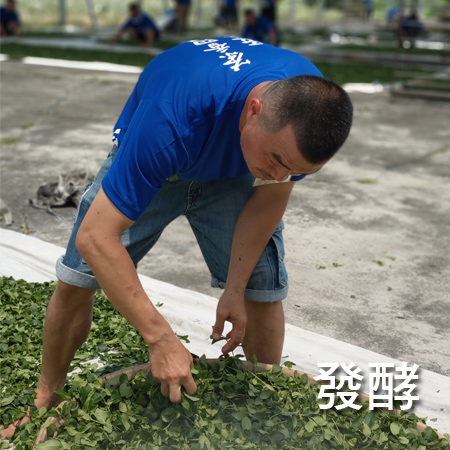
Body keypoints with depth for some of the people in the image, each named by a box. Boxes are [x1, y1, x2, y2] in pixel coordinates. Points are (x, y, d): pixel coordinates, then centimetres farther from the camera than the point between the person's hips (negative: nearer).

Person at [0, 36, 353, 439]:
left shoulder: (310, 111, -31)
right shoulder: (172, 120, -47)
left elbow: (270, 198, -14)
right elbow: (94, 237, -43)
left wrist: (234, 291, -17)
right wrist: (162, 339, -43)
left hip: (233, 170, 3)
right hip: (146, 162, -2)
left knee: (263, 292, -6)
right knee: (75, 282, -3)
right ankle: (46, 400, 21)